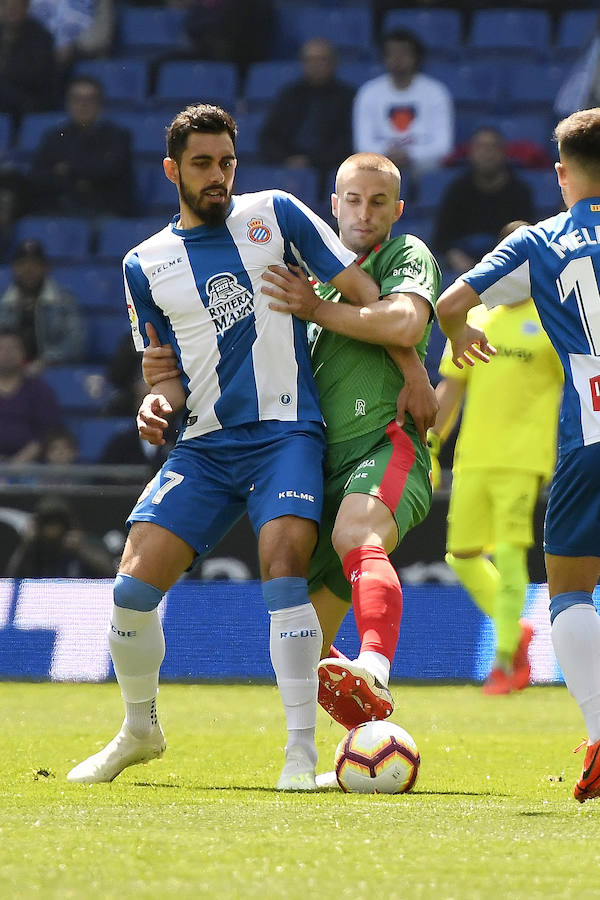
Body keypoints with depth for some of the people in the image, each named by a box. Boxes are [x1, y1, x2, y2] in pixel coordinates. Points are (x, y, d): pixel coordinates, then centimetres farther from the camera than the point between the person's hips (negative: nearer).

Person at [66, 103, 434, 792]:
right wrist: (160, 398, -7)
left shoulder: (275, 216, 4)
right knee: (133, 585, -8)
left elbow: (362, 293, 6)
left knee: (283, 569, -24)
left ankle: (302, 752, -20)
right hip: (204, 445, 3)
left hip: (285, 432, -3)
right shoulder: (145, 264, 10)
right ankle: (139, 731, 16)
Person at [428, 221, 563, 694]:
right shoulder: (476, 318, 14)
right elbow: (451, 388, 18)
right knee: (462, 556, 4)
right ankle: (514, 631, 25)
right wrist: (428, 446, 12)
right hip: (472, 456, 5)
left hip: (523, 458, -5)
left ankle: (506, 661, -5)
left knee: (508, 553, -13)